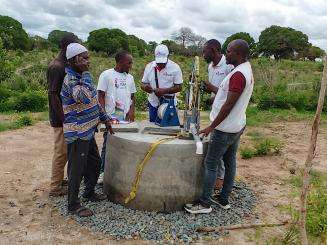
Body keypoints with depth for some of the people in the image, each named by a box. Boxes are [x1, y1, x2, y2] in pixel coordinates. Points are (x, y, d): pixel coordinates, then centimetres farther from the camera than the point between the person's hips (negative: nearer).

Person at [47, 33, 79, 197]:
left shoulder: (65, 66, 11)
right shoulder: (56, 67, -18)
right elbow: (53, 95, -22)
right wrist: (64, 119, -21)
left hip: (66, 117, 9)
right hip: (60, 118, -9)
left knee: (64, 151, 17)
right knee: (61, 152, 0)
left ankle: (60, 180, 31)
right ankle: (55, 188, 13)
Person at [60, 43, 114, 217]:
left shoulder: (81, 76, 11)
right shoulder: (70, 80, -19)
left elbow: (94, 101, 18)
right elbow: (86, 98, -39)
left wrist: (105, 118, 18)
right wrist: (85, 73, -28)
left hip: (88, 132, 10)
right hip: (77, 134, -9)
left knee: (95, 163, 20)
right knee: (76, 170, 1)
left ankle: (89, 192, 39)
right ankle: (73, 205, 17)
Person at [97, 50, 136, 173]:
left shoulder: (130, 77, 14)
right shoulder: (106, 75, -3)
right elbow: (100, 96, -4)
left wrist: (132, 110, 0)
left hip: (126, 118, 5)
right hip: (111, 118, -5)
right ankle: (103, 171, 15)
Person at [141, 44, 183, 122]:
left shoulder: (175, 67, -8)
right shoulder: (149, 67, 1)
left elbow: (179, 87, -9)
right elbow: (143, 84, 6)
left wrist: (165, 91, -24)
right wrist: (145, 87, -19)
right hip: (153, 103, 3)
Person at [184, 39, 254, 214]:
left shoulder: (238, 74, -22)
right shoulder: (246, 71, 11)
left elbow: (229, 104, -24)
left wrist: (211, 127, -19)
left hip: (225, 129, -10)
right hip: (237, 126, 10)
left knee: (210, 164, -1)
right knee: (230, 162, 15)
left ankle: (205, 203, 10)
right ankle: (224, 199, 27)